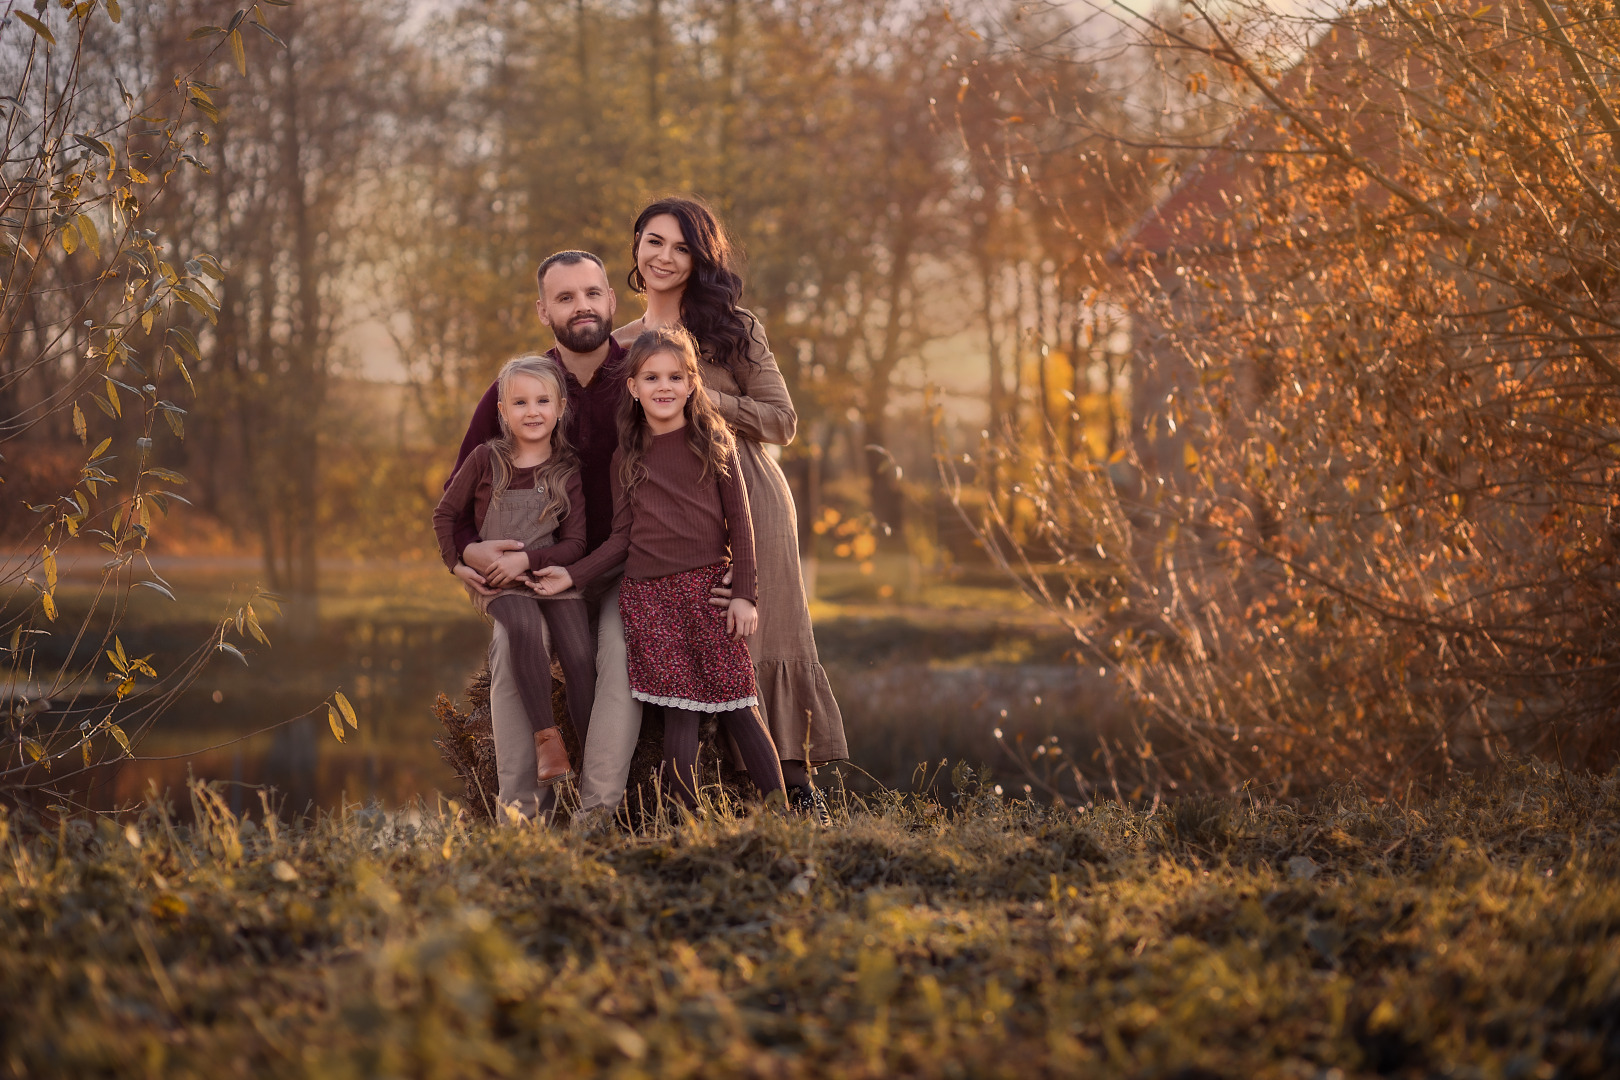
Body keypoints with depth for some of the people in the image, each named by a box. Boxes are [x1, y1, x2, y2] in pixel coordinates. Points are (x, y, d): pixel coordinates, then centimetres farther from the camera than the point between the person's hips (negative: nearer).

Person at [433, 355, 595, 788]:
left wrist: (526, 559, -15)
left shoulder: (567, 472, 2)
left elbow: (575, 543, -1)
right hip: (496, 582, -1)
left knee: (581, 658, -18)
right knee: (525, 628, -33)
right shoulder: (486, 459, 1)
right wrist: (457, 564, -3)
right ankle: (547, 737, -28)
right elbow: (445, 513, 10)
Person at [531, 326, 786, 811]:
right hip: (648, 596, 1)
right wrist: (573, 576, 0)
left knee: (737, 707, -3)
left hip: (710, 588, -1)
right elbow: (622, 538, 11)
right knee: (680, 711, -5)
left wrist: (743, 593, -2)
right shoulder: (626, 458, 12)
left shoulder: (714, 442, 7)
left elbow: (739, 522, 5)